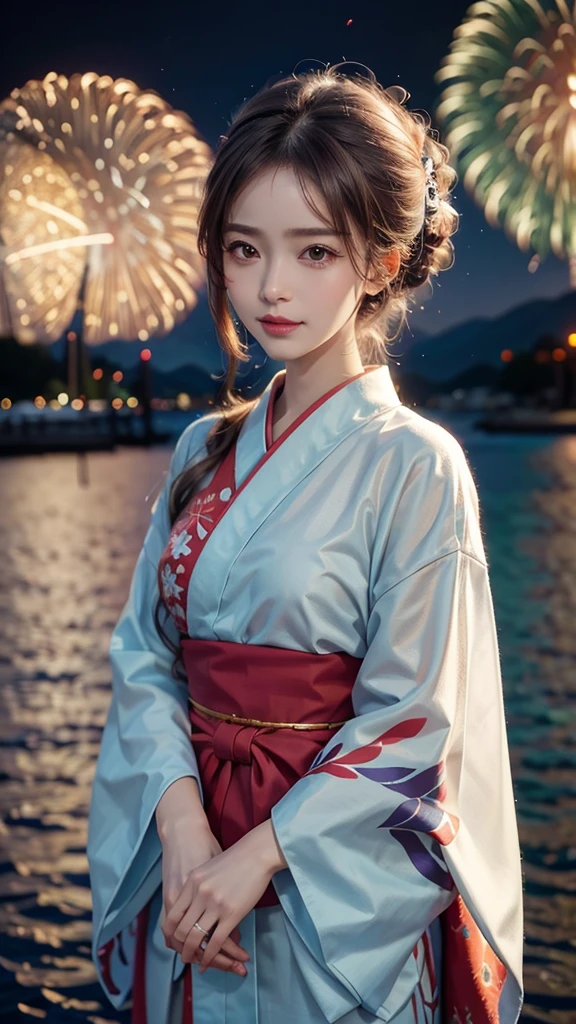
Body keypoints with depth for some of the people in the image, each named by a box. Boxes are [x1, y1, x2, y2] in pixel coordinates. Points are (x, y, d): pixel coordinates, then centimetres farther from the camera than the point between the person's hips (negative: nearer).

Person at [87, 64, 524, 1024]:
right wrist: (183, 826, -14)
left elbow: (411, 723, -14)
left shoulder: (415, 467, -14)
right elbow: (144, 655, 0)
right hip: (190, 856, 5)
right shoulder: (203, 453, 2)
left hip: (336, 878, -4)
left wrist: (260, 855, -17)